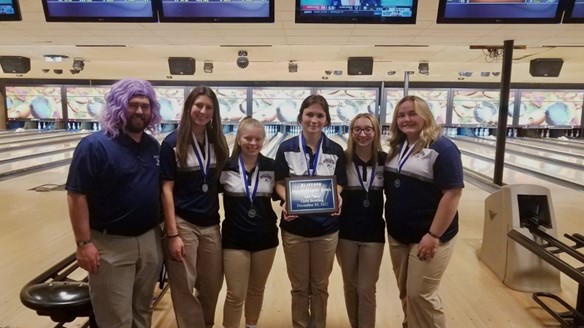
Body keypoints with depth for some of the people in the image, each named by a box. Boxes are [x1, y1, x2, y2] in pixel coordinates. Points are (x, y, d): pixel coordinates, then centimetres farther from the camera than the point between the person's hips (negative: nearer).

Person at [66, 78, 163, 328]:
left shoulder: (153, 146, 5)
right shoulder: (95, 145, -13)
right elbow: (77, 195, -14)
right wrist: (84, 243, -17)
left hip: (150, 240, 6)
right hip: (111, 245, -5)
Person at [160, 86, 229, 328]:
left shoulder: (217, 142, 4)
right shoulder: (173, 143, -8)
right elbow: (166, 190, -9)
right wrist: (172, 234, -14)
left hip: (211, 225, 4)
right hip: (183, 224, -4)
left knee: (211, 285, 15)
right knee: (184, 288, 7)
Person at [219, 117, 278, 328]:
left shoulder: (272, 167, -3)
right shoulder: (226, 167, -8)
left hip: (265, 237, 3)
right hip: (235, 239, -2)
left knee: (257, 290, 19)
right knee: (235, 295, 3)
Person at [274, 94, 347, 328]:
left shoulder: (336, 151, -2)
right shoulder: (286, 148, -5)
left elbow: (339, 185, 3)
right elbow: (280, 183, -1)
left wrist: (337, 199, -18)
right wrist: (286, 201, -20)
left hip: (326, 228, 1)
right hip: (294, 227, 0)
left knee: (320, 286, 16)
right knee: (299, 286, 15)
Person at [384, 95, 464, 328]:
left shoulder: (441, 148, -14)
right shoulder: (397, 147, 8)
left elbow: (452, 194, -19)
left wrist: (434, 235, -21)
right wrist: (390, 225, 11)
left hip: (427, 237, -6)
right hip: (398, 235, 7)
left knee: (420, 294, 1)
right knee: (405, 293, 17)